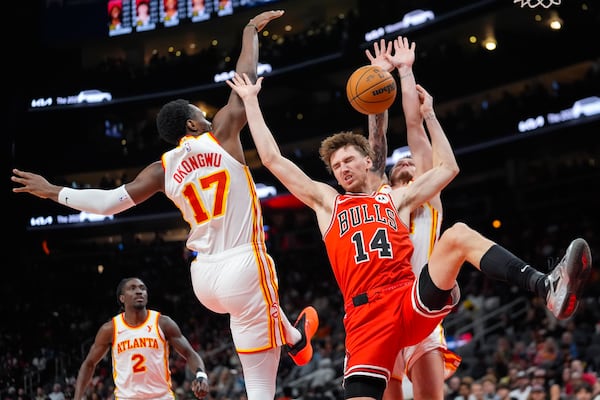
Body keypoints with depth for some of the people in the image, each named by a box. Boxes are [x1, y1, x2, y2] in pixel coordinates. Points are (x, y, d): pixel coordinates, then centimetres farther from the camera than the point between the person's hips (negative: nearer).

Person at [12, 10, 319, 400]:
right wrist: (251, 30, 22)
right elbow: (245, 82, 6)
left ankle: (294, 338, 59)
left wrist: (54, 191, 16)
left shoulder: (163, 168, 7)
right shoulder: (222, 134, -3)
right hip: (242, 268, -7)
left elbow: (109, 202, 3)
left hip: (204, 276, 7)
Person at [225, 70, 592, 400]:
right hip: (366, 316, 0)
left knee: (458, 236, -25)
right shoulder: (326, 202, 23)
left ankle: (549, 289, -42)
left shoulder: (396, 199, 26)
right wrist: (251, 100, 23)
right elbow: (273, 159, 20)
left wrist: (428, 114, 30)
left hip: (413, 301, 0)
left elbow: (448, 168, 29)